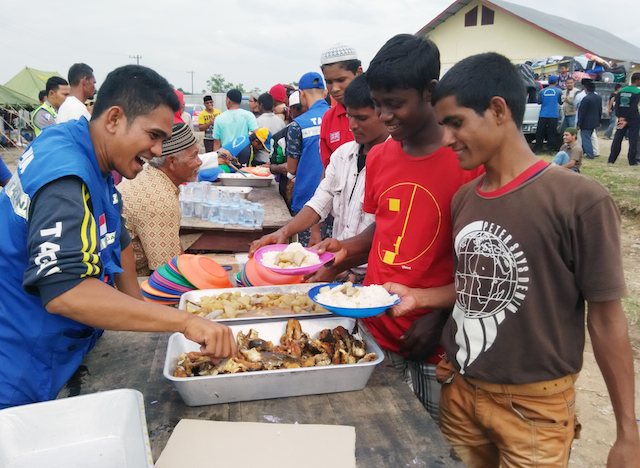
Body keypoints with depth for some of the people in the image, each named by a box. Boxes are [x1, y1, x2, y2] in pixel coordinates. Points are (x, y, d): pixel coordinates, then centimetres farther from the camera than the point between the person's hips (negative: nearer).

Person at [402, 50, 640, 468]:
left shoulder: (580, 200, -17)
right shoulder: (462, 199, 1)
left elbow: (606, 318, -12)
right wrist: (418, 296, -3)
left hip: (534, 406, -5)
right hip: (459, 391, 5)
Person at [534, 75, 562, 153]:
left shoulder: (542, 91, 2)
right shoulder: (558, 91, 0)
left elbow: (539, 102, 6)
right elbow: (560, 102, 7)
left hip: (543, 115, 1)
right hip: (553, 115, -1)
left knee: (540, 132, 5)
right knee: (552, 132, 2)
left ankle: (538, 148, 6)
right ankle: (551, 148, 3)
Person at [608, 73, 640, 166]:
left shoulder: (621, 91, 6)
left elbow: (617, 105, 0)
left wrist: (620, 117, -4)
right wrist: (626, 120, -14)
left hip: (622, 118, 5)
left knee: (617, 139, 8)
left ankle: (611, 159, 7)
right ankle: (632, 161, 3)